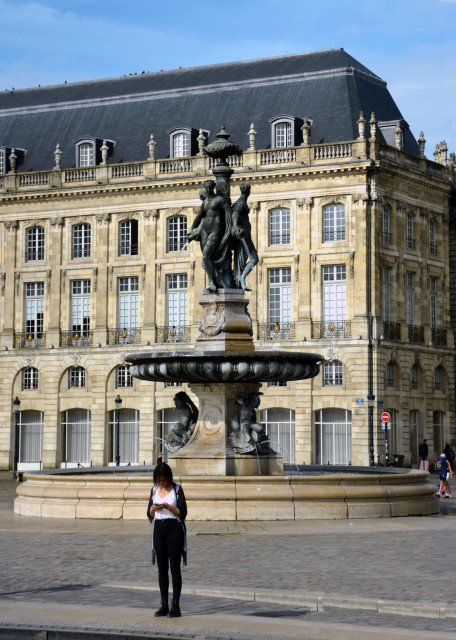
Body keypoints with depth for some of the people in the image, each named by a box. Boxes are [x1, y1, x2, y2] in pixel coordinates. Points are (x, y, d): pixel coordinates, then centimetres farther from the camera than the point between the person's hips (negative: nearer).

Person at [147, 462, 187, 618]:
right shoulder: (154, 490, 11)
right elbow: (150, 515, 14)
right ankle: (164, 606, 10)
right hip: (159, 529, 5)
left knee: (175, 568, -5)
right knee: (162, 568, 5)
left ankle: (175, 606, -4)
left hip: (174, 529, -5)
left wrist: (168, 507, -20)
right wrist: (153, 508, -8)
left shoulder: (177, 489, -3)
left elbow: (182, 513, -7)